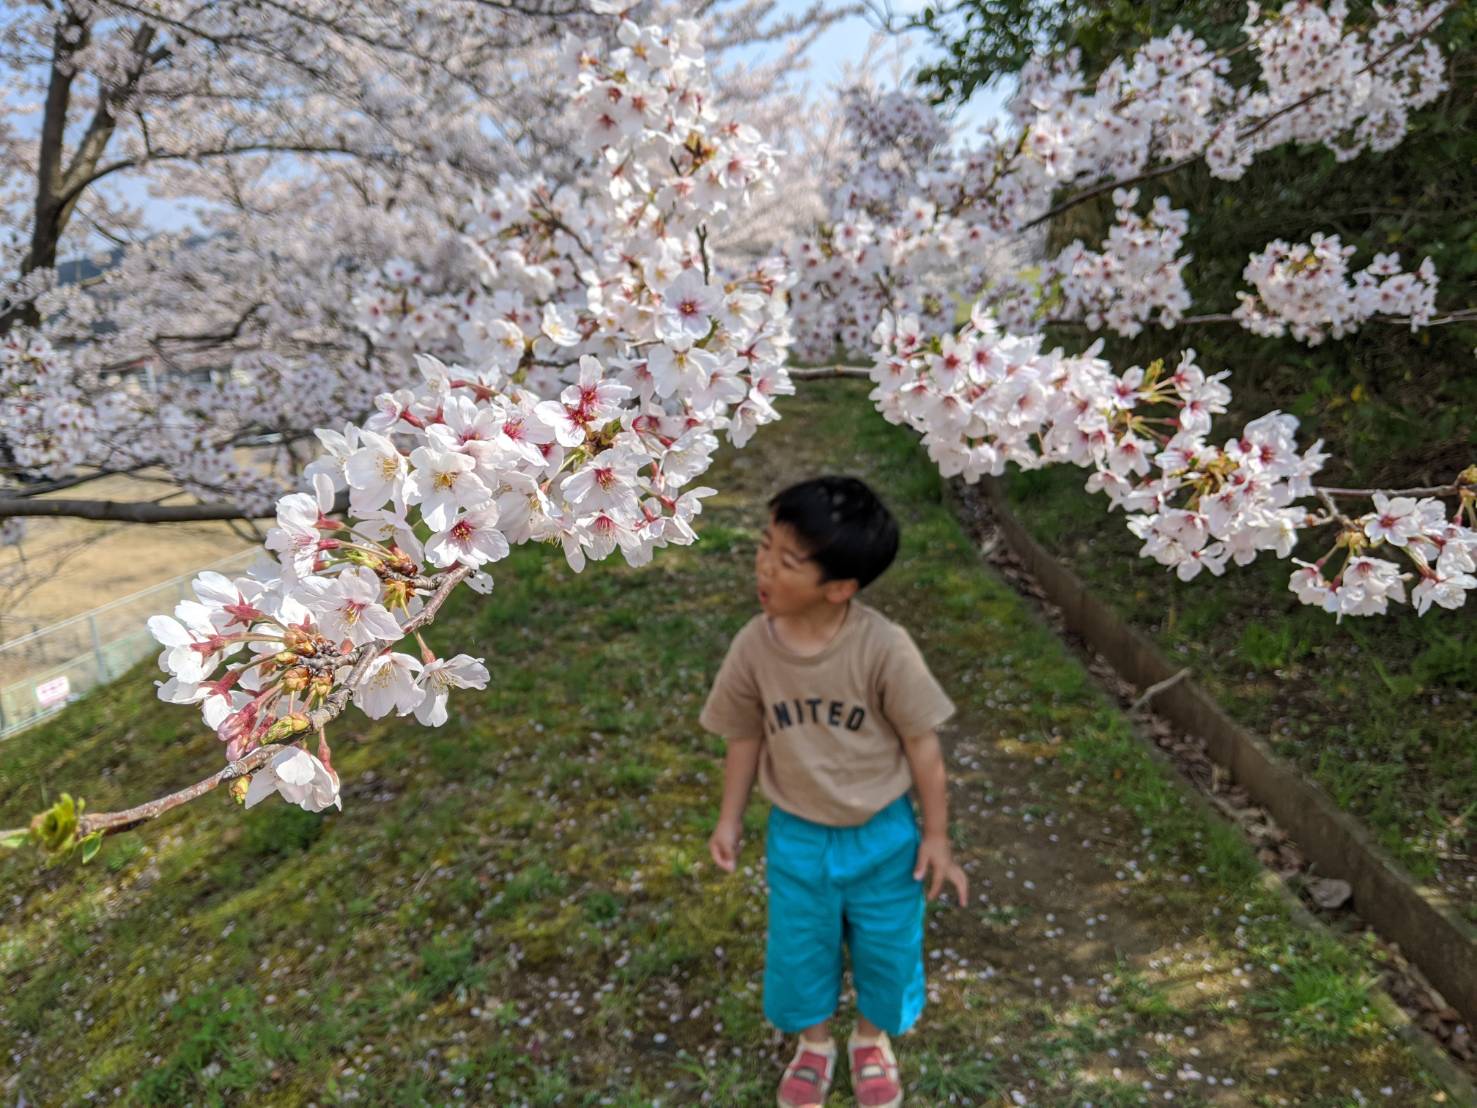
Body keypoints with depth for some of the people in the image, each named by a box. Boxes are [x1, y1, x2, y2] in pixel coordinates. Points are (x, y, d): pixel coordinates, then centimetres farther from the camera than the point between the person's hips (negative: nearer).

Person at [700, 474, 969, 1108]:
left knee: (886, 948, 21)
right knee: (800, 950, 21)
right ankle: (814, 1043, 53)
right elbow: (746, 737, -1)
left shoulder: (884, 647, -27)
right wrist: (730, 819, 6)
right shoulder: (754, 646, -18)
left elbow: (921, 743, -14)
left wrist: (936, 836, -6)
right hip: (796, 838, 2)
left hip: (882, 835, -1)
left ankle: (873, 1040, 54)